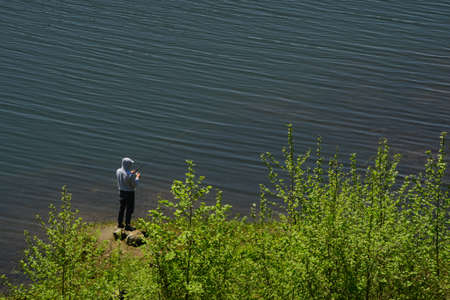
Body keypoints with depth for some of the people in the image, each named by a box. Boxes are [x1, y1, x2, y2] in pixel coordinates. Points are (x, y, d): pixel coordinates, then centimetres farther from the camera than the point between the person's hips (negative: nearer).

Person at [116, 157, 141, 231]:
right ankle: (127, 225, 14)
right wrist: (137, 177, -3)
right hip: (129, 193, -7)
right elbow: (134, 185, -18)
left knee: (122, 207, 21)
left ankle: (119, 223, 32)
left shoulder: (118, 171, -8)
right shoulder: (130, 175, -29)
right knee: (129, 209, 7)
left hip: (121, 191, 7)